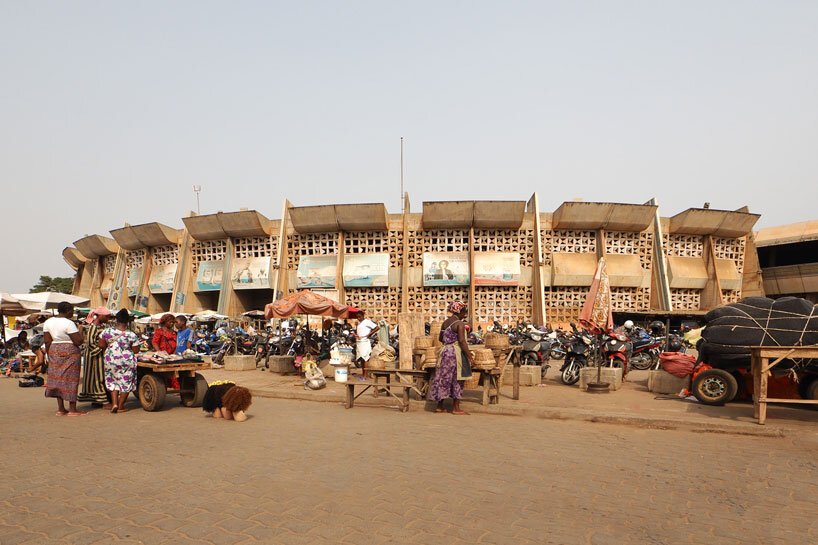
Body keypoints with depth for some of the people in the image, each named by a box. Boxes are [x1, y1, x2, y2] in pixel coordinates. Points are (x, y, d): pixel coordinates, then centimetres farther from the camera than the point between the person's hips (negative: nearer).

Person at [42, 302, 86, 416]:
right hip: (70, 353, -7)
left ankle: (60, 409, 14)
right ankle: (72, 410, 3)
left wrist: (50, 356, 14)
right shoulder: (69, 323, -16)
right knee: (70, 380, -1)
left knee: (58, 379, 11)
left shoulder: (48, 322, 5)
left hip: (54, 351, 7)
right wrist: (80, 332, 1)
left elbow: (47, 341, 7)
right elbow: (78, 341, -17)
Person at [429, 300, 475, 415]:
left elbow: (440, 338, 20)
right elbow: (462, 341, -19)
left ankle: (439, 406, 18)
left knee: (444, 379, 13)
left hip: (445, 351, 8)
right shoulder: (460, 324, -13)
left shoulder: (445, 322, 10)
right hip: (456, 353, -7)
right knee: (457, 380, 2)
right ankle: (456, 408, 7)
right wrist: (470, 356, -16)